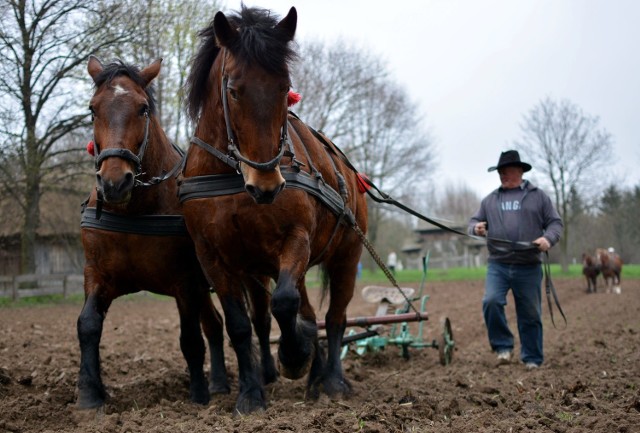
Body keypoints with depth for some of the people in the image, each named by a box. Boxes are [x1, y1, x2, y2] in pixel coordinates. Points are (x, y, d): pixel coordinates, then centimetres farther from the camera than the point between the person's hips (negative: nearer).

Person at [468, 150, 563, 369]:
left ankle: (532, 358, 16)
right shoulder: (490, 200, 15)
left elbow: (555, 222, 6)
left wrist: (548, 238, -15)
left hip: (528, 267, -2)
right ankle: (503, 346, -4)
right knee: (491, 301, -20)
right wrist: (476, 227, -5)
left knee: (530, 314, 4)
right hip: (498, 265, 2)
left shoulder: (538, 196, 7)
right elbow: (475, 221, 20)